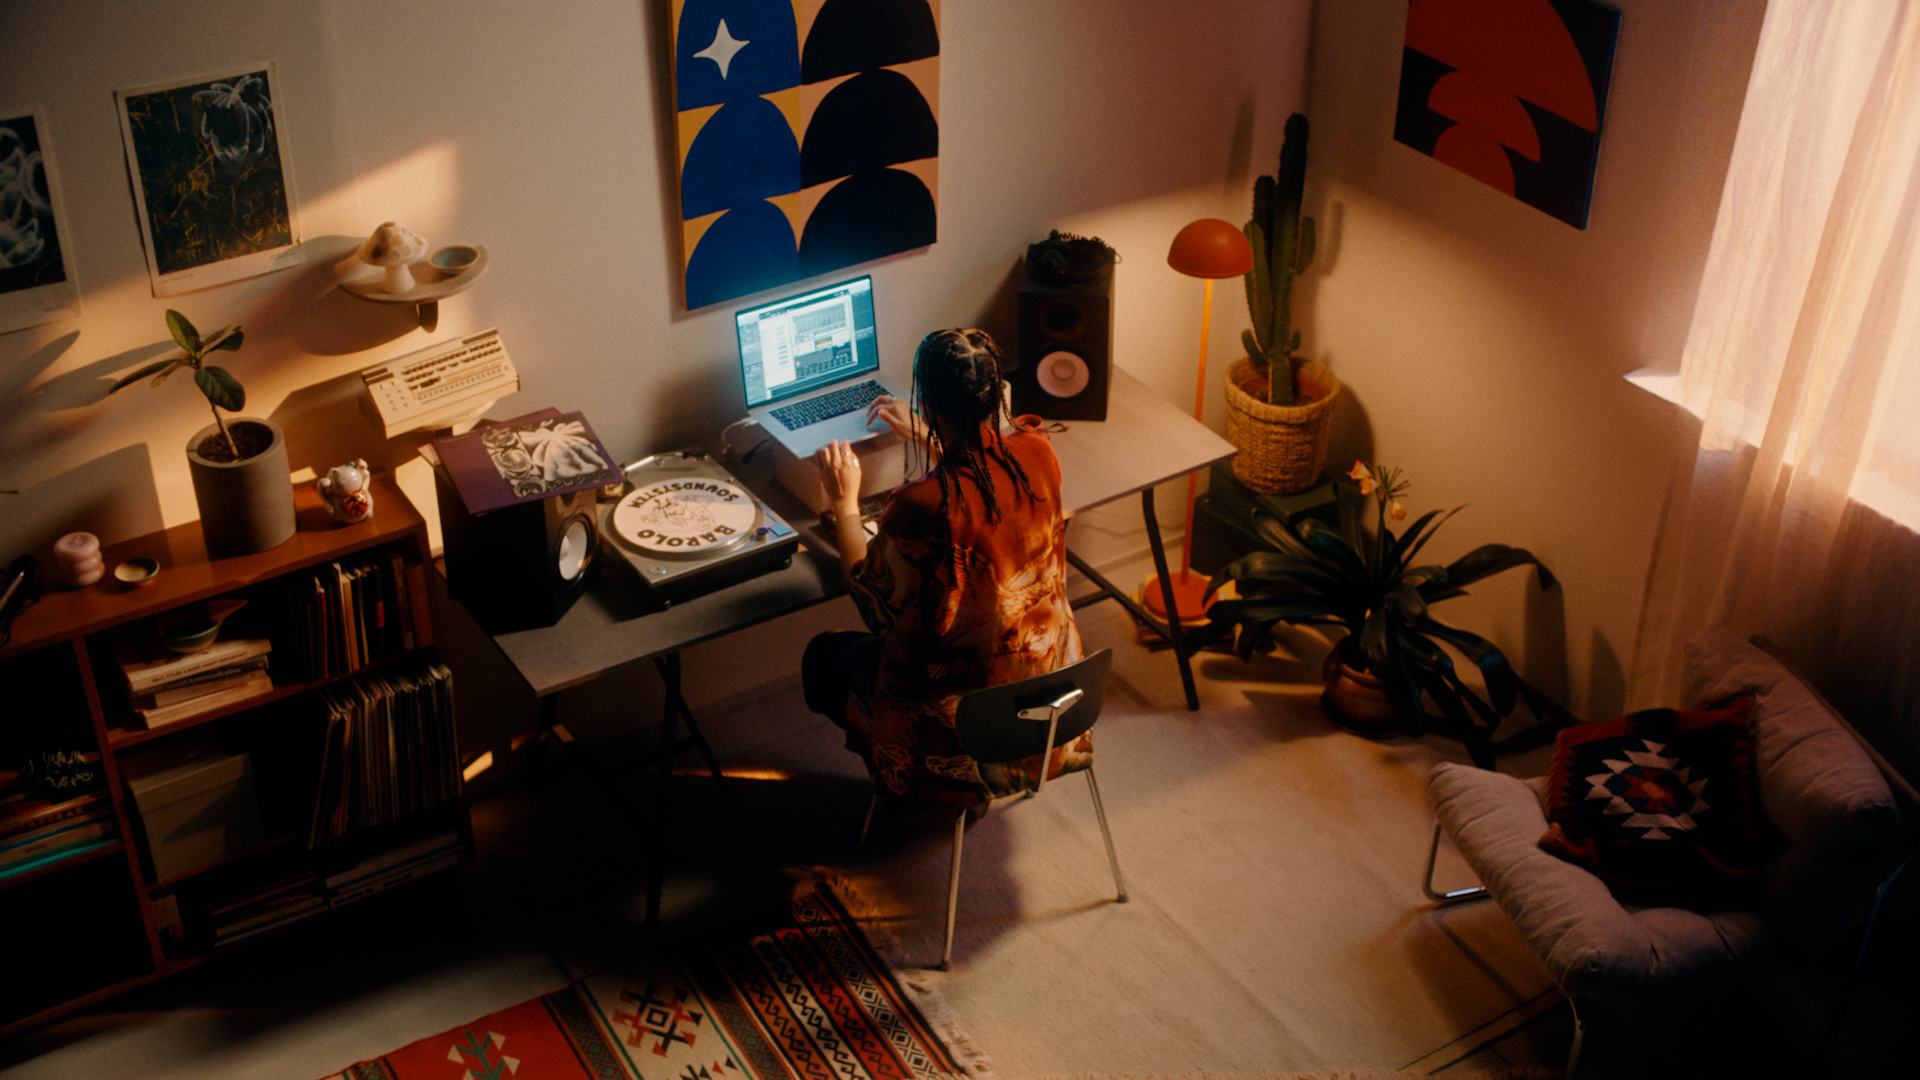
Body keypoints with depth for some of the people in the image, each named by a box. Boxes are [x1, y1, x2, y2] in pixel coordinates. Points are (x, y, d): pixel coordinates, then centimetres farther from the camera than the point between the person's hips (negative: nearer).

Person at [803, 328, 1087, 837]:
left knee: (823, 658, 21)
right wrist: (927, 441, 17)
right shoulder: (1037, 452, -16)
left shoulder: (919, 507, -32)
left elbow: (872, 595, -12)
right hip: (1048, 671, 6)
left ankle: (907, 795, 25)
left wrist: (845, 502, -1)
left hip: (968, 708, -6)